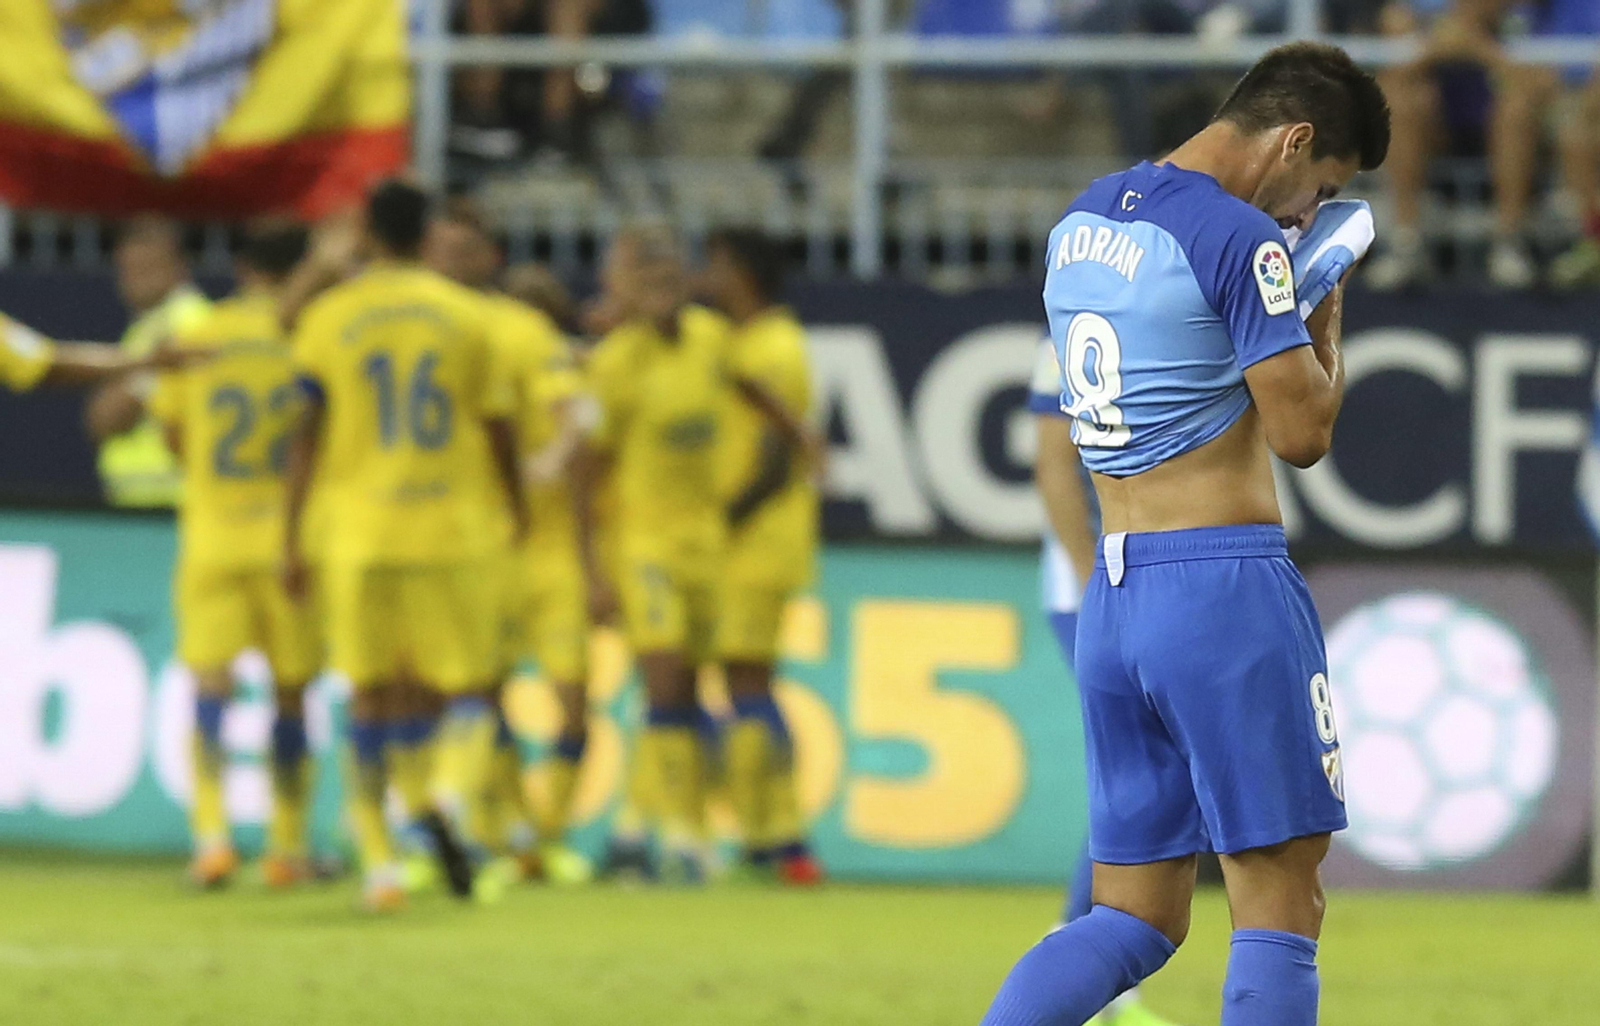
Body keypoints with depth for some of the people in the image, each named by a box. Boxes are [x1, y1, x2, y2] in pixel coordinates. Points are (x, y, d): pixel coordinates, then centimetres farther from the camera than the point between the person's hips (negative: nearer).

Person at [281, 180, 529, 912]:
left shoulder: (328, 318, 2)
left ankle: (380, 862, 6)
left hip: (360, 534, 0)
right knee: (469, 688, 5)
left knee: (372, 696, 8)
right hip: (454, 531, 0)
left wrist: (292, 538, 6)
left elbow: (306, 433, 0)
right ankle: (454, 802, -24)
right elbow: (497, 423, 8)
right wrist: (515, 502, 26)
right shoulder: (465, 316, 3)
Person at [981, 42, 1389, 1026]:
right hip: (1227, 593, -8)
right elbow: (1303, 431, -11)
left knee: (1135, 920, 9)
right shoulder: (1240, 239, -12)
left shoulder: (1081, 223, 14)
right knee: (1280, 909, -2)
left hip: (1113, 601, 8)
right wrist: (1327, 321, 6)